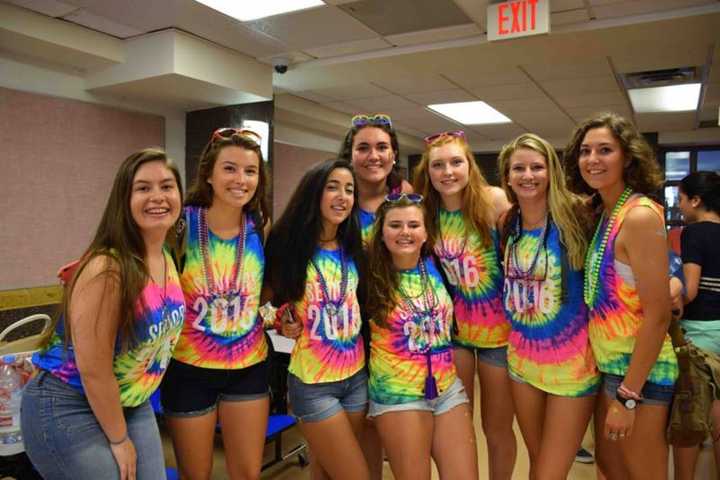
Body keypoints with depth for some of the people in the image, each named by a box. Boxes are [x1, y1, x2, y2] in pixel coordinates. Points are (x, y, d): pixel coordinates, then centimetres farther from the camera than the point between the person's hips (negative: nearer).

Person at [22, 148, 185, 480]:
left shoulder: (168, 260, -2)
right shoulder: (107, 269, -27)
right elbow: (93, 369, -23)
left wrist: (138, 401, 14)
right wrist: (119, 439, -13)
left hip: (132, 404, 8)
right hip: (70, 410, -7)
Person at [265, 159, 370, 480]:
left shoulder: (353, 248, 3)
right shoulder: (291, 246, -13)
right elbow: (269, 295, 0)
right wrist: (284, 321, -14)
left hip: (356, 375, 5)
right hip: (312, 382, -5)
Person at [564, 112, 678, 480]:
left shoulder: (640, 215, -20)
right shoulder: (602, 212, 6)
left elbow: (658, 315, -22)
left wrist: (628, 394, -19)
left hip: (638, 369, -8)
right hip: (610, 364, 8)